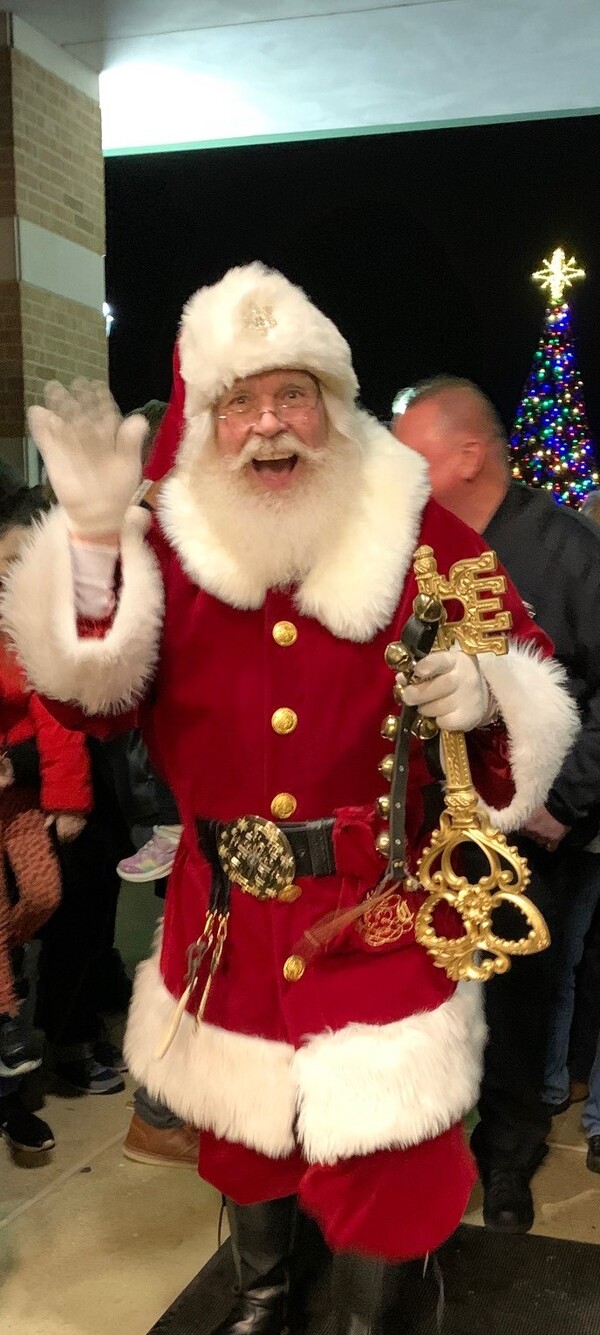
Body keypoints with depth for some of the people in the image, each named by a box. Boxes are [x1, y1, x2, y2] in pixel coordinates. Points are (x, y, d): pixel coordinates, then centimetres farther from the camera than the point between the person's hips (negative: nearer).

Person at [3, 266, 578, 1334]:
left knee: (381, 1146, 7)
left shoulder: (417, 531, -5)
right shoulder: (168, 546, -2)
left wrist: (486, 690, -21)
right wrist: (93, 534, -25)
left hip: (378, 914, -2)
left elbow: (526, 665, 3)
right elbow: (92, 696, -13)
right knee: (244, 1125, 23)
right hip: (228, 915, 3)